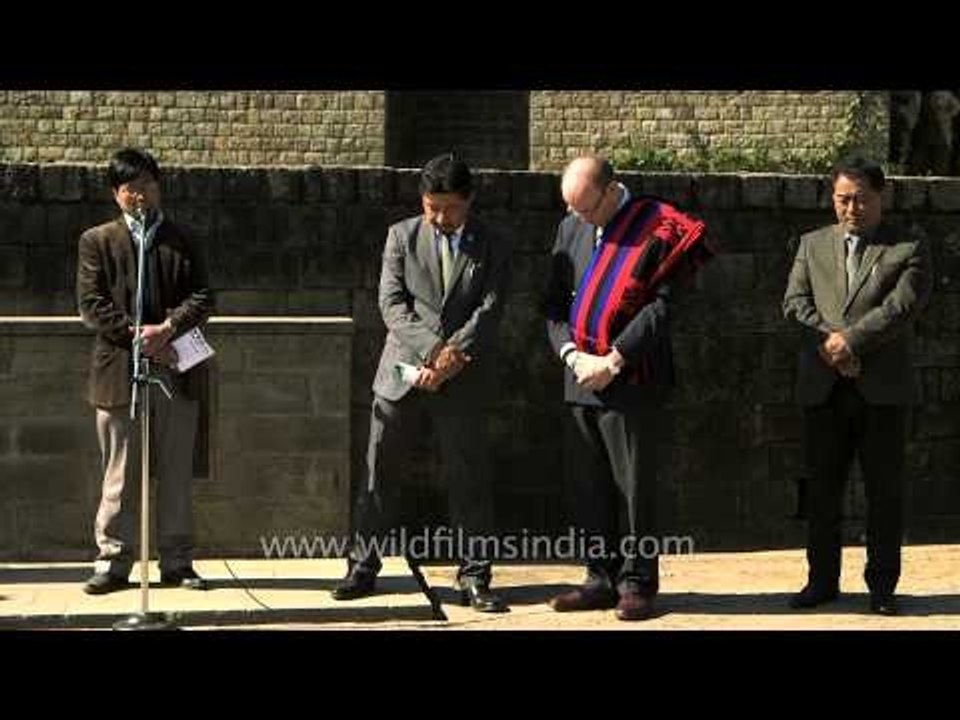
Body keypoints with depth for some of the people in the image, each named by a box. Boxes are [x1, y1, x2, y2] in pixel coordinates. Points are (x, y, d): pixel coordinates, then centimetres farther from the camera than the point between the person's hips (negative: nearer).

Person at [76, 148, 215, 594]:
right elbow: (91, 304, -3)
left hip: (176, 372, 2)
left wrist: (168, 329, -15)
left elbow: (202, 297, 2)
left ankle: (177, 562, 12)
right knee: (119, 475, 1)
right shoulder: (97, 242, 7)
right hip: (118, 373, -2)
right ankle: (113, 561, 7)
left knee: (176, 473, 6)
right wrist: (136, 335, -14)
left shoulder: (182, 243, 12)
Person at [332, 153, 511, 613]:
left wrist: (454, 355, -19)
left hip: (462, 380, -1)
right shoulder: (402, 236, 5)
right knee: (376, 471, 4)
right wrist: (433, 350, -16)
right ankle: (362, 568, 14)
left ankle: (474, 578, 9)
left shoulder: (490, 246, 4)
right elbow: (392, 303, -4)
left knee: (469, 478, 1)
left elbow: (490, 309, -5)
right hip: (403, 370, 1)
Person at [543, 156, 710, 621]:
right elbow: (554, 302, 12)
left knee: (634, 486, -1)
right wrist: (574, 356, -3)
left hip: (632, 380, -6)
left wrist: (614, 360, -15)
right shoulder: (571, 229, 12)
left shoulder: (657, 228, -6)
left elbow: (660, 305, -12)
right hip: (581, 379, 6)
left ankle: (638, 583, 8)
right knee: (590, 486, 9)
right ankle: (602, 578, 18)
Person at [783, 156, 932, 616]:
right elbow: (795, 302, 3)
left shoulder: (908, 249, 3)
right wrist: (826, 341, -13)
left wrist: (850, 339, -16)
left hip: (882, 388, -3)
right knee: (822, 487, 7)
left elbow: (902, 307, -10)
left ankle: (882, 585, 10)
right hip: (822, 387, 3)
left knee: (884, 490, 2)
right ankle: (822, 580, 15)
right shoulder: (813, 245, 14)